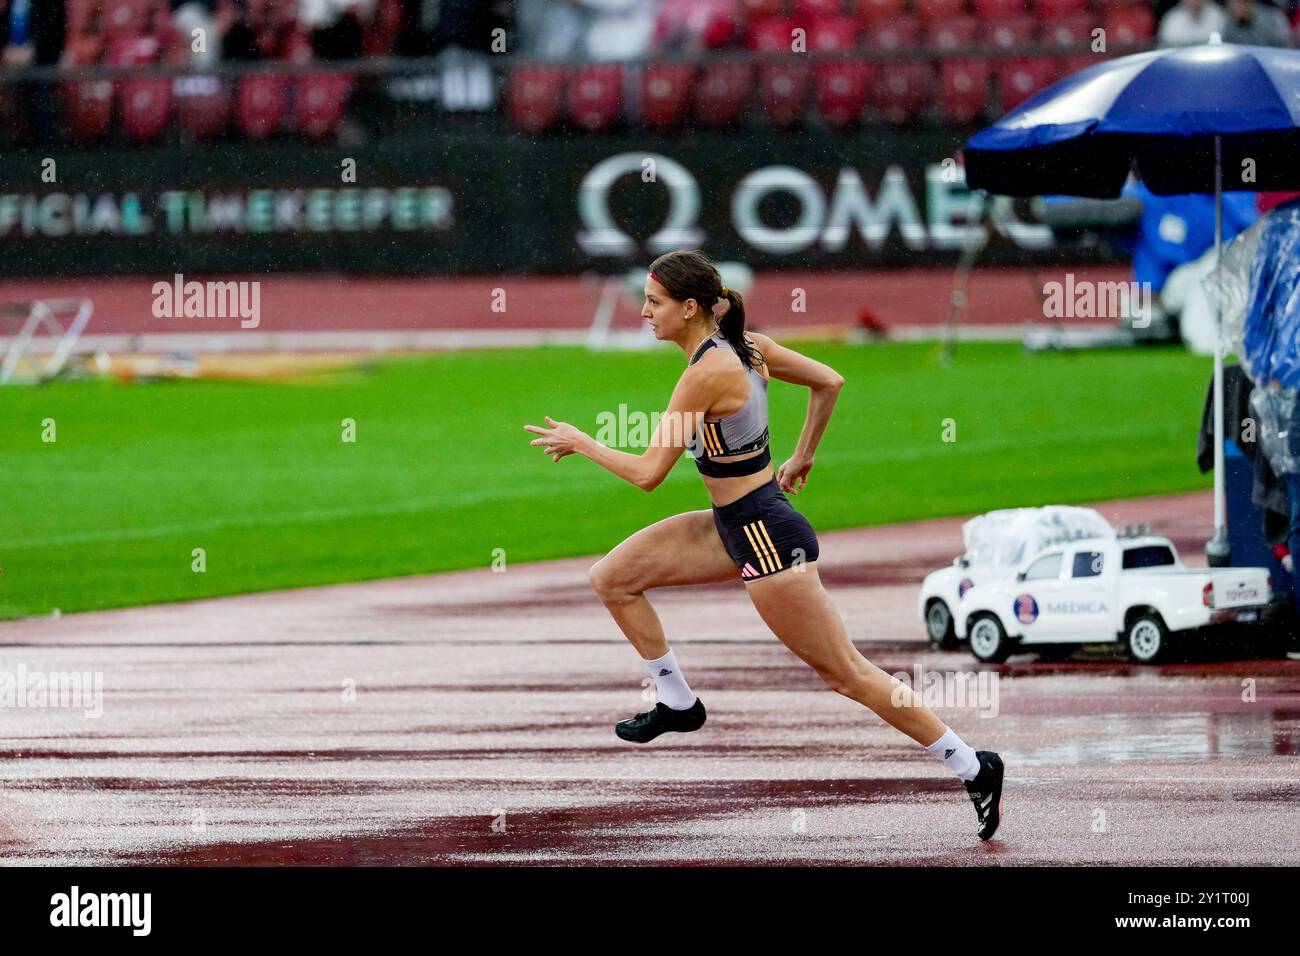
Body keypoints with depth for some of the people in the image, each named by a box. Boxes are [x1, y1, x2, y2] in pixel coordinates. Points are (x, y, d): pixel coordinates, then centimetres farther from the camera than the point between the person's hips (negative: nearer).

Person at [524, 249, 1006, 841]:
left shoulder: (707, 373, -23)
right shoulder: (746, 346, 2)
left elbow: (648, 473, -20)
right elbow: (829, 382, 13)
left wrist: (580, 443, -6)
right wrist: (801, 459, 22)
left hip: (765, 538, -10)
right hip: (735, 527, 10)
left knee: (846, 672, -1)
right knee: (612, 579, 8)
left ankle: (974, 768, 7)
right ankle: (678, 703, 21)